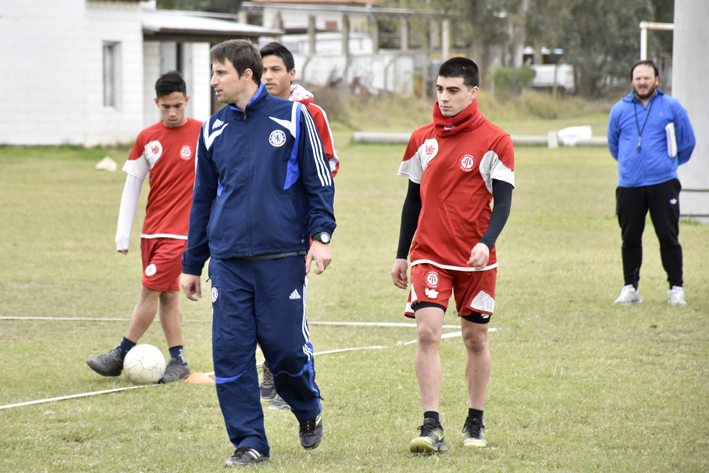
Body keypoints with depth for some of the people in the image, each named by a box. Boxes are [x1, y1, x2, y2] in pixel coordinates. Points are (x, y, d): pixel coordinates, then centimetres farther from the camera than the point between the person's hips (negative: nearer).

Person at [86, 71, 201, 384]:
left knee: (150, 290, -9)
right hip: (152, 229, 5)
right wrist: (122, 234, 5)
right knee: (167, 294, 7)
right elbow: (131, 187, 9)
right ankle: (178, 362, 13)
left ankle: (120, 356, -4)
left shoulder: (202, 134, -5)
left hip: (181, 231, -5)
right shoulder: (146, 138, 6)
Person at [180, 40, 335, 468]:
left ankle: (308, 411, 25)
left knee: (285, 345, -5)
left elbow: (319, 180, 4)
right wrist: (192, 264, 19)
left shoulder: (292, 118, 1)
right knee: (231, 351, -3)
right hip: (228, 260, 3)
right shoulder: (213, 131, 12)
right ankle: (250, 443, 6)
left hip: (282, 256, -3)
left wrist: (321, 235, -7)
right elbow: (203, 199, 19)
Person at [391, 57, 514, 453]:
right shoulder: (422, 139, 7)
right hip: (429, 255, 2)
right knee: (428, 332, -13)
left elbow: (503, 201, -8)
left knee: (476, 338, 8)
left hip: (476, 258, -2)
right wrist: (402, 255, 15)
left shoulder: (495, 141, -5)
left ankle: (475, 423, 24)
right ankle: (432, 427, -16)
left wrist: (486, 242, -24)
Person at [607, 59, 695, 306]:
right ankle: (630, 288, 15)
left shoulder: (672, 107, 2)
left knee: (669, 237, -2)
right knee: (630, 239, 6)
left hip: (663, 184, -2)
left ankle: (676, 289, 3)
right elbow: (613, 144, 22)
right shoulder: (620, 110, 7)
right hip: (629, 185, 2)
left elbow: (687, 141, 12)